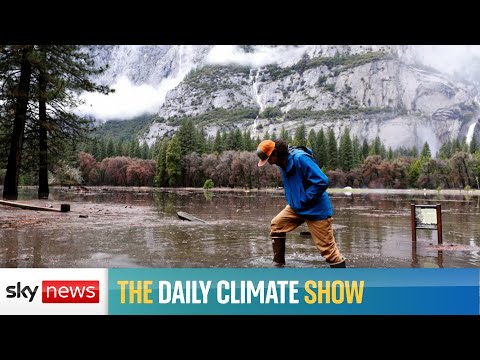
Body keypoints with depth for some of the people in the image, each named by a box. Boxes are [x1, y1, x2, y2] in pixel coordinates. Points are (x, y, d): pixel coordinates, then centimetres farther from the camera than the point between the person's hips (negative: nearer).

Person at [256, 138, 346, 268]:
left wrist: (304, 200, -18)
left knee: (327, 248, -5)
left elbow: (322, 181, -27)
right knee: (276, 225, 8)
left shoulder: (300, 158, -23)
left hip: (316, 209, -9)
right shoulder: (283, 162, 4)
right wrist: (294, 200, 10)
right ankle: (278, 263, 18)